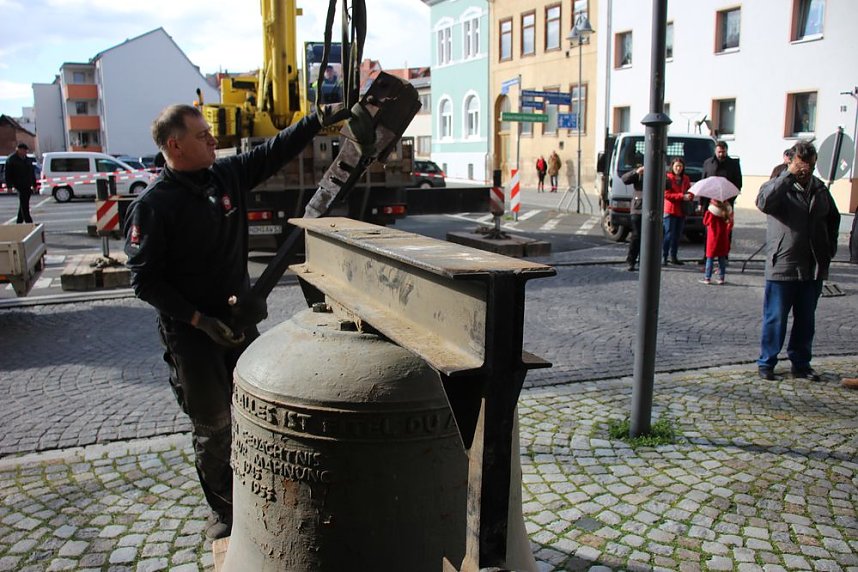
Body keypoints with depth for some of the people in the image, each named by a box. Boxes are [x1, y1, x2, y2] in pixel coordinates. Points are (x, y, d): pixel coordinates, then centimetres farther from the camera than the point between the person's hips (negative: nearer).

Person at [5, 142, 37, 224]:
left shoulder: (28, 159, 16)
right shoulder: (11, 159, -3)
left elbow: (32, 173, 21)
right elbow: (8, 174, -6)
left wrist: (34, 184, 18)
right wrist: (9, 186, -13)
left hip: (27, 186, 7)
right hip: (19, 185, -7)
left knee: (24, 204, 11)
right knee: (24, 204, -12)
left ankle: (19, 222, 20)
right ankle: (29, 222, -16)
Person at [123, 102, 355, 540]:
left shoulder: (228, 175, 2)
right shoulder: (154, 204, -15)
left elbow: (275, 151, 11)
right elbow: (145, 280, -15)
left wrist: (318, 121, 0)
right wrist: (200, 320, -20)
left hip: (241, 320, 6)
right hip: (191, 331, -6)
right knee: (212, 426, 7)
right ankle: (223, 511, 28)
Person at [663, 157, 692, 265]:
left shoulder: (686, 179, 14)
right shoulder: (667, 178, -3)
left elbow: (690, 192, 16)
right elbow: (666, 194, -12)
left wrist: (689, 196, -9)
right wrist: (682, 196, -19)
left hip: (682, 211, 5)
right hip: (670, 210, -5)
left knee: (678, 235, 9)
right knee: (669, 234, -8)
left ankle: (674, 256, 18)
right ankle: (663, 256, -2)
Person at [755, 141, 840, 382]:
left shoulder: (820, 189, 10)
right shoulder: (777, 186, -6)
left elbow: (833, 219, 23)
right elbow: (764, 202, -29)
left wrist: (830, 249, 13)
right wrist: (788, 175, -27)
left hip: (814, 268, 5)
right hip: (782, 267, -5)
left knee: (806, 320, 12)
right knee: (776, 318, 2)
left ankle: (801, 363, 24)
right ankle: (766, 362, 14)